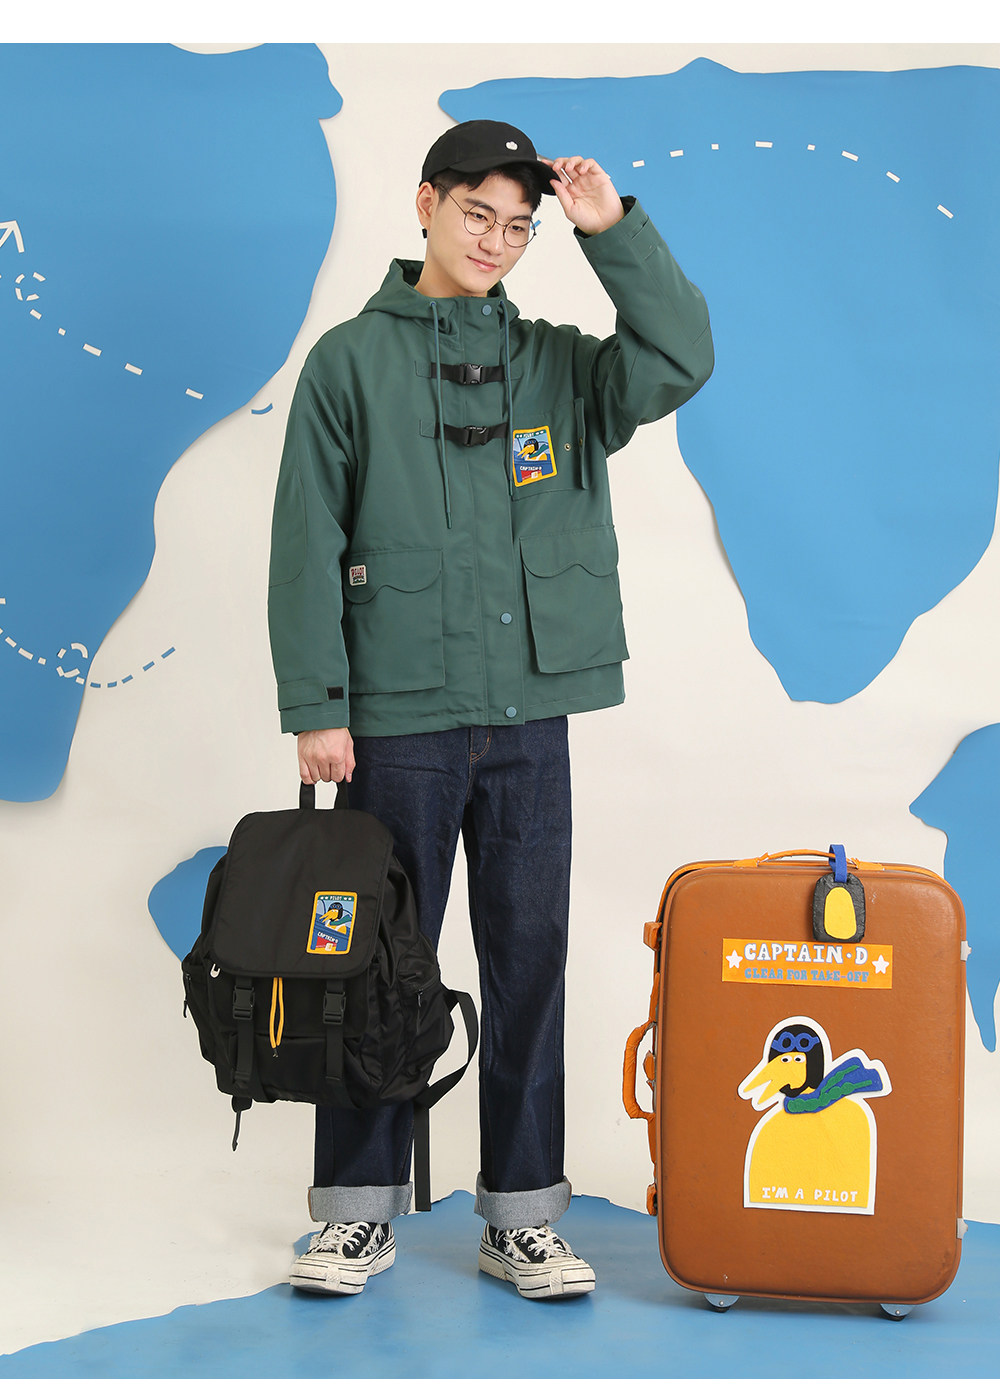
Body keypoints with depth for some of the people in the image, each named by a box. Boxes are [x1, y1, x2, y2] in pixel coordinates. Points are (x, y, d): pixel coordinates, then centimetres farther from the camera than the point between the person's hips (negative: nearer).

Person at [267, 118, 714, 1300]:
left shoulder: (554, 363, 11)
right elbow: (307, 546, -1)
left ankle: (521, 1216, 16)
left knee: (529, 960, 6)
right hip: (400, 714, -2)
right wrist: (315, 705, -8)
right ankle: (359, 1212, 17)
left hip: (531, 713, 3)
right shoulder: (352, 360, 3)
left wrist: (611, 229, -7)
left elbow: (681, 363, -6)